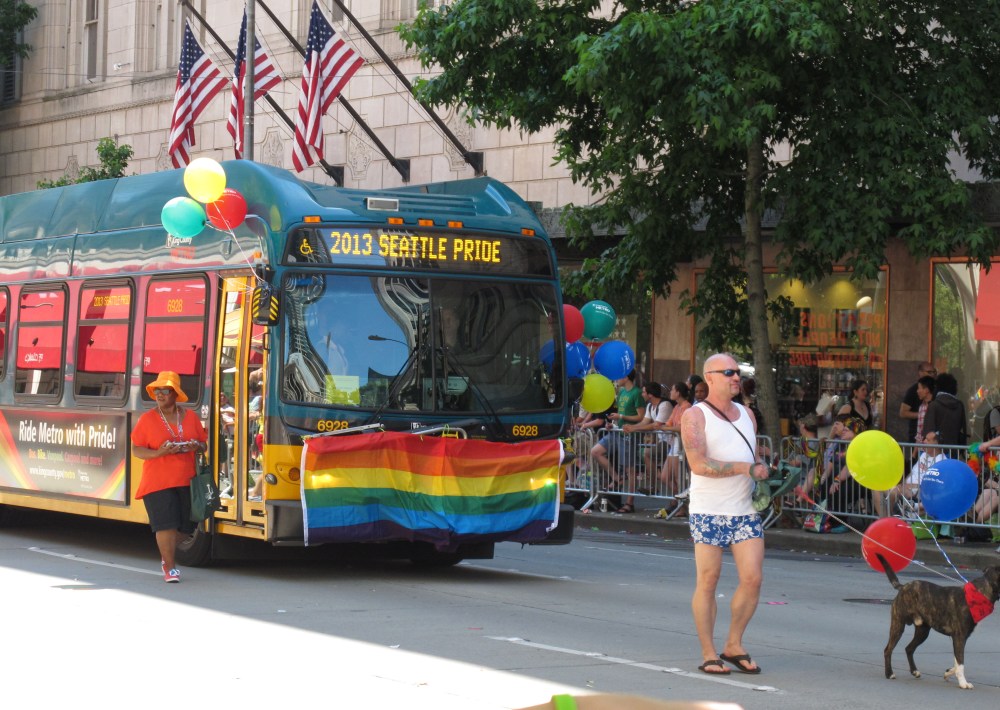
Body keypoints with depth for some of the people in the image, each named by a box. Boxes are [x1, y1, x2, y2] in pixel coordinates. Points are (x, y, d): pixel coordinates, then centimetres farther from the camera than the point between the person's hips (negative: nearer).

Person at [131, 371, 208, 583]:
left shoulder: (190, 417, 9)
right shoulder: (147, 419, 1)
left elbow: (204, 444, 16)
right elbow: (136, 450, -1)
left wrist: (196, 447, -9)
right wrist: (159, 453, -18)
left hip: (187, 480, 3)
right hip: (158, 483, -3)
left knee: (183, 525, 7)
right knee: (166, 524, -12)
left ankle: (167, 556, 34)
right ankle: (170, 567, 1)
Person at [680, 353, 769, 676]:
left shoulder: (747, 414, 16)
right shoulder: (695, 416, -4)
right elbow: (699, 464, -17)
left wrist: (763, 479, 6)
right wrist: (747, 468, -17)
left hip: (745, 510, 5)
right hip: (708, 512, -5)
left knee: (753, 578, -3)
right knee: (708, 581, -1)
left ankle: (734, 645, 13)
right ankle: (708, 654, 7)